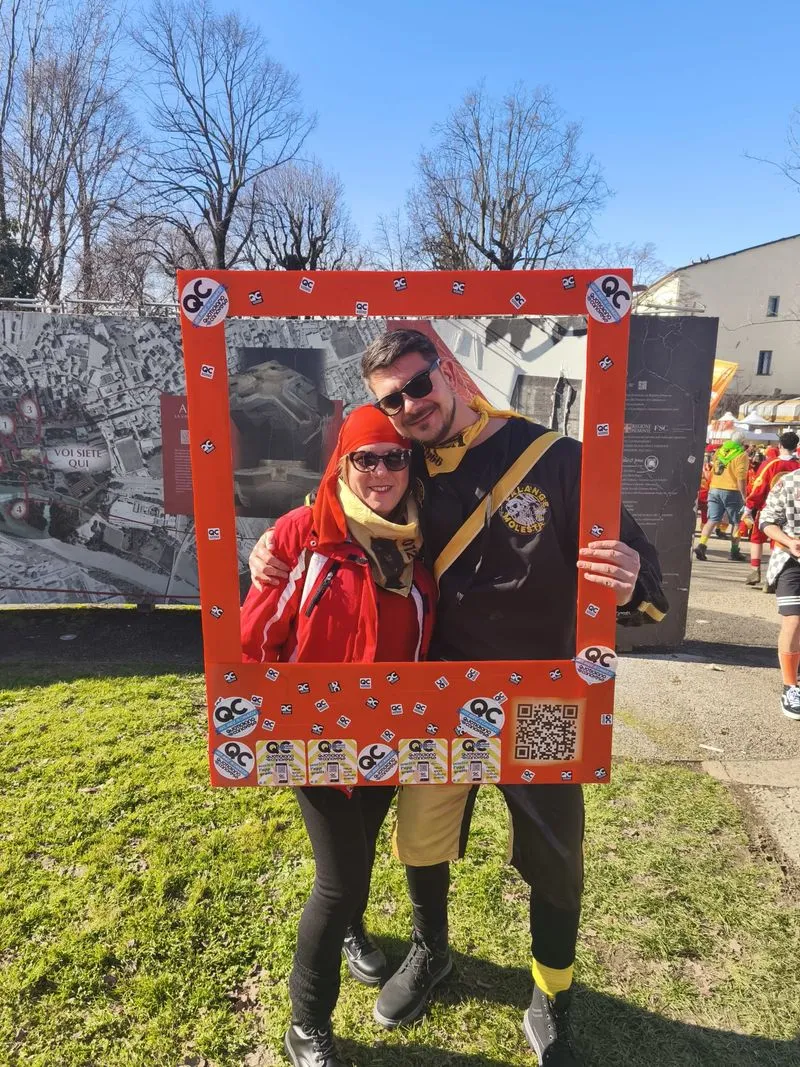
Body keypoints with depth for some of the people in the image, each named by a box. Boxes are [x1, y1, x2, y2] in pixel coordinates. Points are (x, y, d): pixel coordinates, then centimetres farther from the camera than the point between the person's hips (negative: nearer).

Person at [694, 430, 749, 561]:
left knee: (712, 520, 4)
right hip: (732, 491, -5)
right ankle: (734, 551, 14)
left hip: (714, 489, 5)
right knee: (736, 522, 9)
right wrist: (744, 496, -11)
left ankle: (701, 545, -14)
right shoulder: (741, 455, -8)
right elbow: (741, 478, -14)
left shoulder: (719, 451, 12)